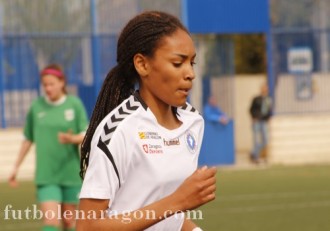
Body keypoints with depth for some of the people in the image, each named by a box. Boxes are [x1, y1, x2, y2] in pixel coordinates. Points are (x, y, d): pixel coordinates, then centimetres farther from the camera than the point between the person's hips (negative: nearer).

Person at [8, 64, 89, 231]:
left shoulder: (74, 104, -1)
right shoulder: (36, 107, 2)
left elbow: (86, 136, -4)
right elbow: (28, 139, 12)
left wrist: (72, 139, -26)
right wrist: (16, 167, 15)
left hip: (71, 173, 0)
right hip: (46, 176, 0)